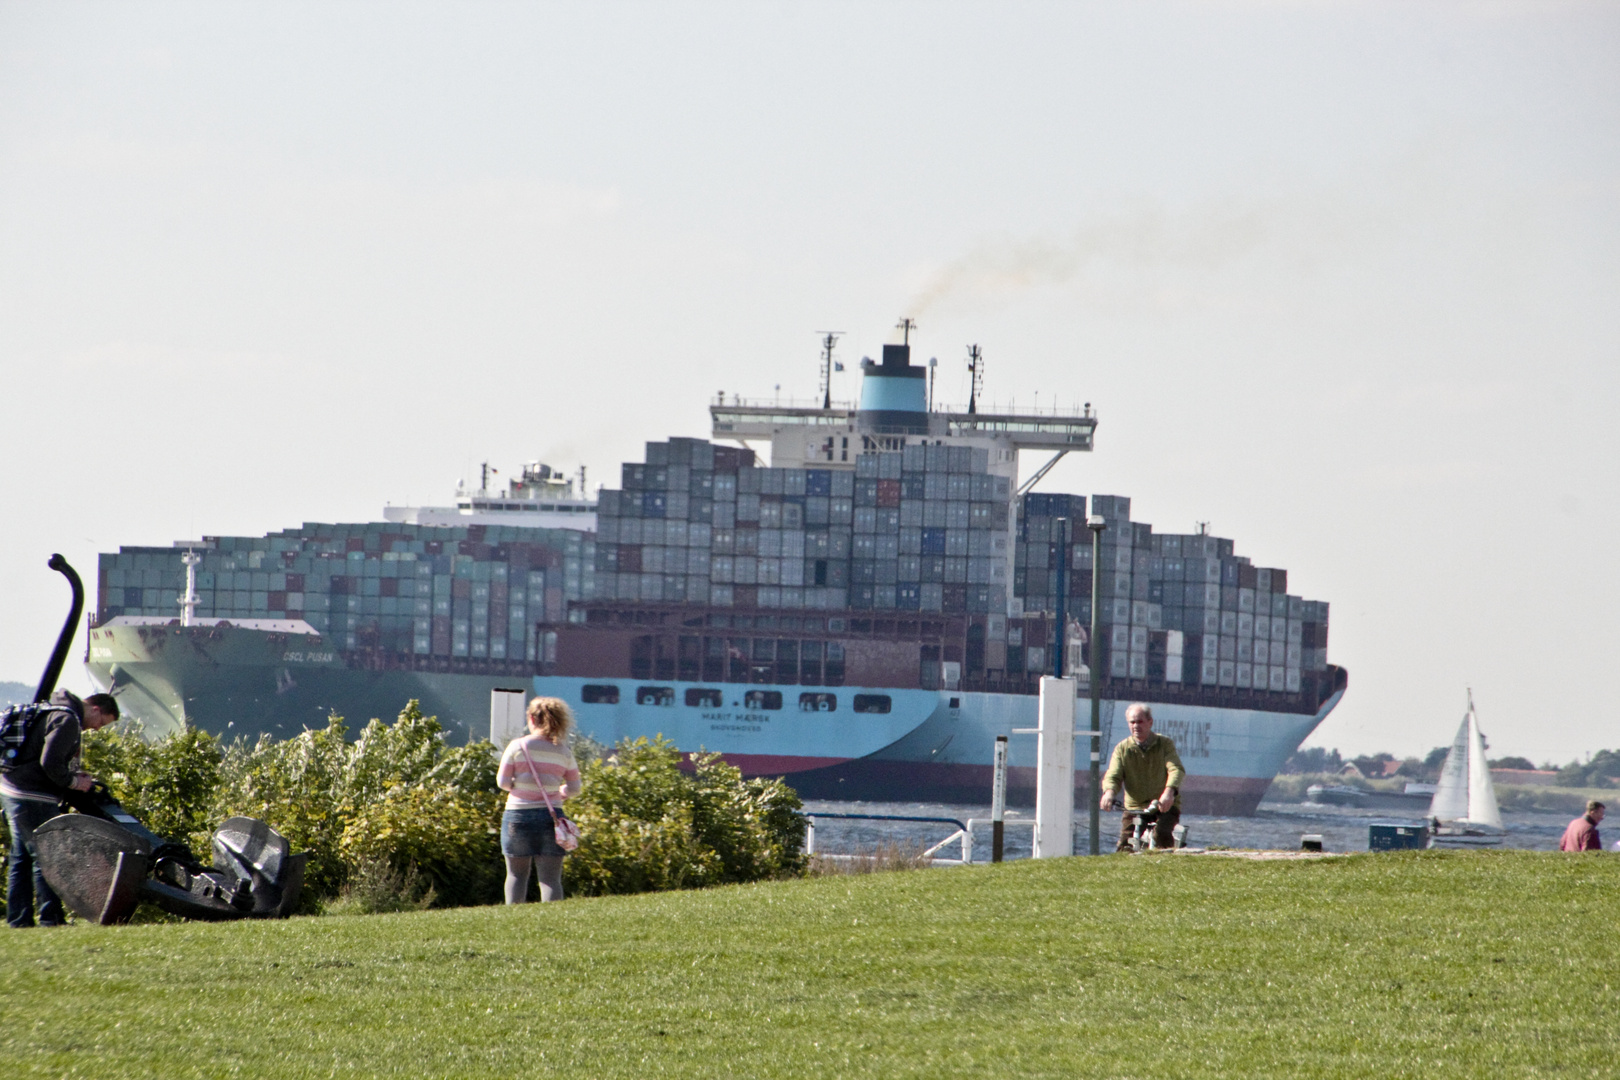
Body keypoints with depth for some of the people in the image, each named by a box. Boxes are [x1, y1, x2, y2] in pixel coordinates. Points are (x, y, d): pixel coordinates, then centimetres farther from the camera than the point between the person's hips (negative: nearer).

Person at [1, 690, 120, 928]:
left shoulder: (56, 714, 19)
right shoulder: (66, 720, -14)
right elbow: (49, 762, -24)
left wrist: (75, 776, 13)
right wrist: (73, 781, -10)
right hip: (33, 798, -11)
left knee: (22, 859, 12)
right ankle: (50, 919, -5)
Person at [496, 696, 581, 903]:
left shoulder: (517, 746, -5)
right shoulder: (564, 752, 0)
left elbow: (503, 782, -4)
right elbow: (574, 788, 5)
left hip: (518, 815, -1)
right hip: (550, 815, 1)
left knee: (516, 874, 13)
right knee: (550, 878, 1)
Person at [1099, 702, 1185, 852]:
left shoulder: (1165, 744, 1)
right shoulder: (1122, 748, 7)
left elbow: (1176, 769, -14)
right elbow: (1113, 775, -5)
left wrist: (1169, 792, -36)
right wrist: (1109, 792, -31)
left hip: (1165, 806, -2)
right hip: (1134, 808, 2)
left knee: (1162, 834, -32)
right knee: (1124, 847, -14)